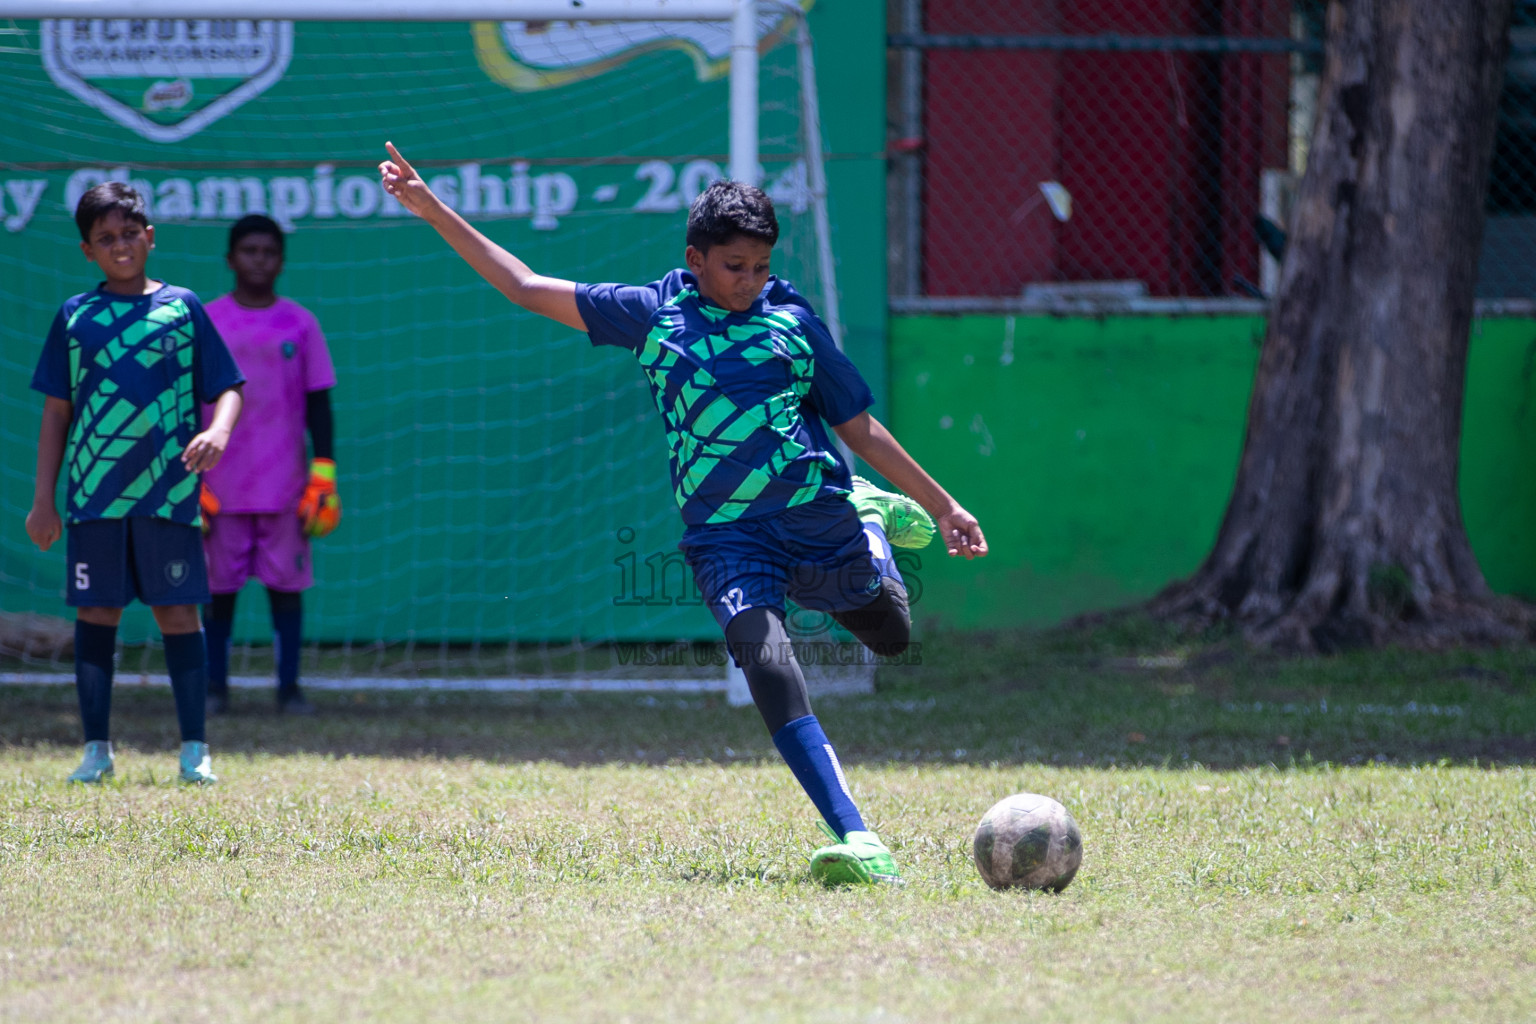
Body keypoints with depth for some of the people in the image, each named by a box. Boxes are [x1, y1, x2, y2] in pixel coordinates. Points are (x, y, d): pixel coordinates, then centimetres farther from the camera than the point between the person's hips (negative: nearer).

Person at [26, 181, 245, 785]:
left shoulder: (182, 307, 6)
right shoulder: (75, 317, 8)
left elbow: (227, 388, 7)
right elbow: (56, 411, 11)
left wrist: (217, 431, -15)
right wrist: (44, 499, 8)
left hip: (168, 491, -1)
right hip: (94, 492, 1)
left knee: (179, 612, -2)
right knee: (96, 613, 2)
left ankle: (194, 750, 3)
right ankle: (97, 749, 9)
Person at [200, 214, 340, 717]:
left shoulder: (300, 324, 5)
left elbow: (318, 404, 7)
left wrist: (325, 476, -1)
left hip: (285, 485, 0)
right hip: (221, 486, 0)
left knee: (287, 584, 1)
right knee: (218, 585, 3)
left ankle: (289, 689, 6)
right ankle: (215, 688, 11)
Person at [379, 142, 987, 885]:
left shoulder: (792, 320, 7)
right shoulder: (652, 314, 6)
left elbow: (860, 430, 12)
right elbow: (525, 288, 11)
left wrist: (941, 506, 11)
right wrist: (433, 211, 8)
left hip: (818, 514, 2)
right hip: (727, 535, -2)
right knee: (767, 664, -25)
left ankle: (874, 519, 44)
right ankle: (856, 842, -34)